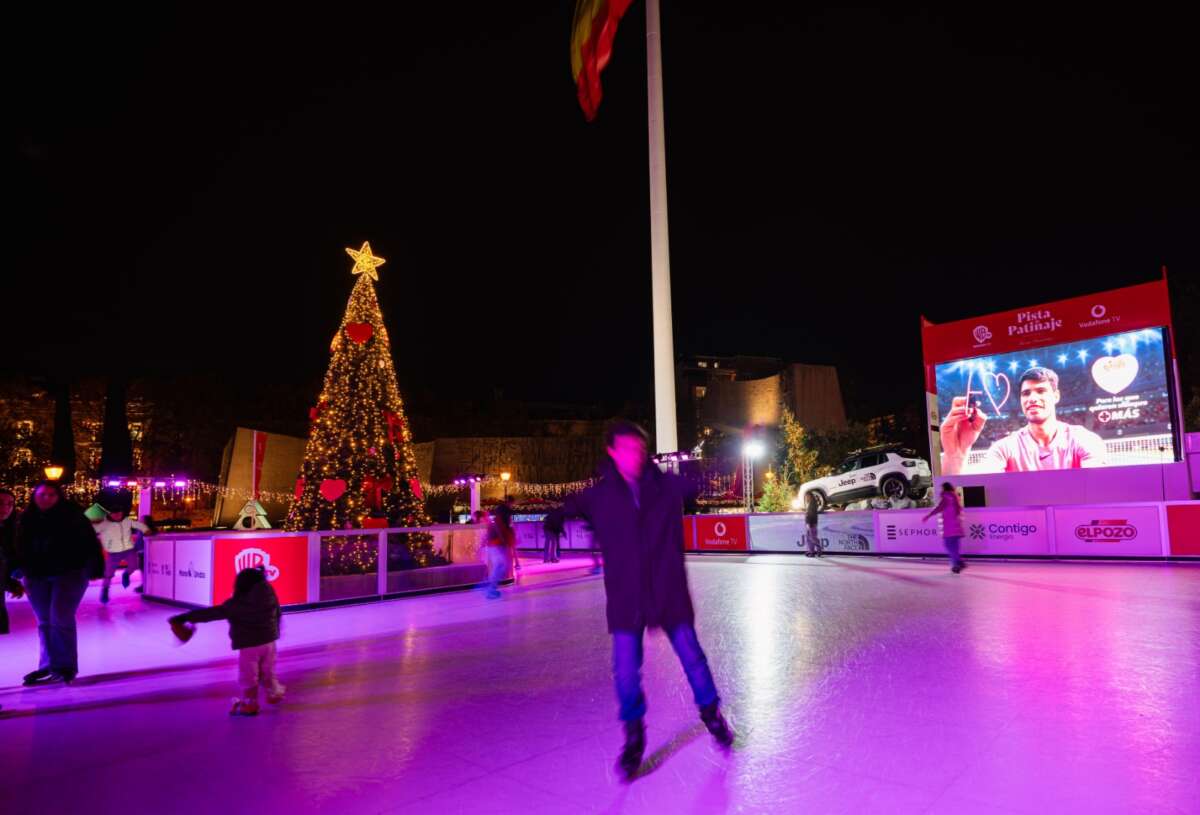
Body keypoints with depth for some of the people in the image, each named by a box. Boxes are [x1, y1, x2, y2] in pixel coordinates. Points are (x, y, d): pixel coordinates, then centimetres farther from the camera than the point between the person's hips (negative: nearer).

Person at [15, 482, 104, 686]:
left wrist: (94, 568, -11)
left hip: (68, 574, -5)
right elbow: (20, 550, 14)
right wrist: (23, 572, 6)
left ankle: (64, 667, -1)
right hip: (37, 577, 5)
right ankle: (49, 666, 19)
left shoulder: (72, 516, -7)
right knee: (45, 622, 10)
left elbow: (90, 544, -7)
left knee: (60, 619, -10)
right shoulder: (26, 520, 7)